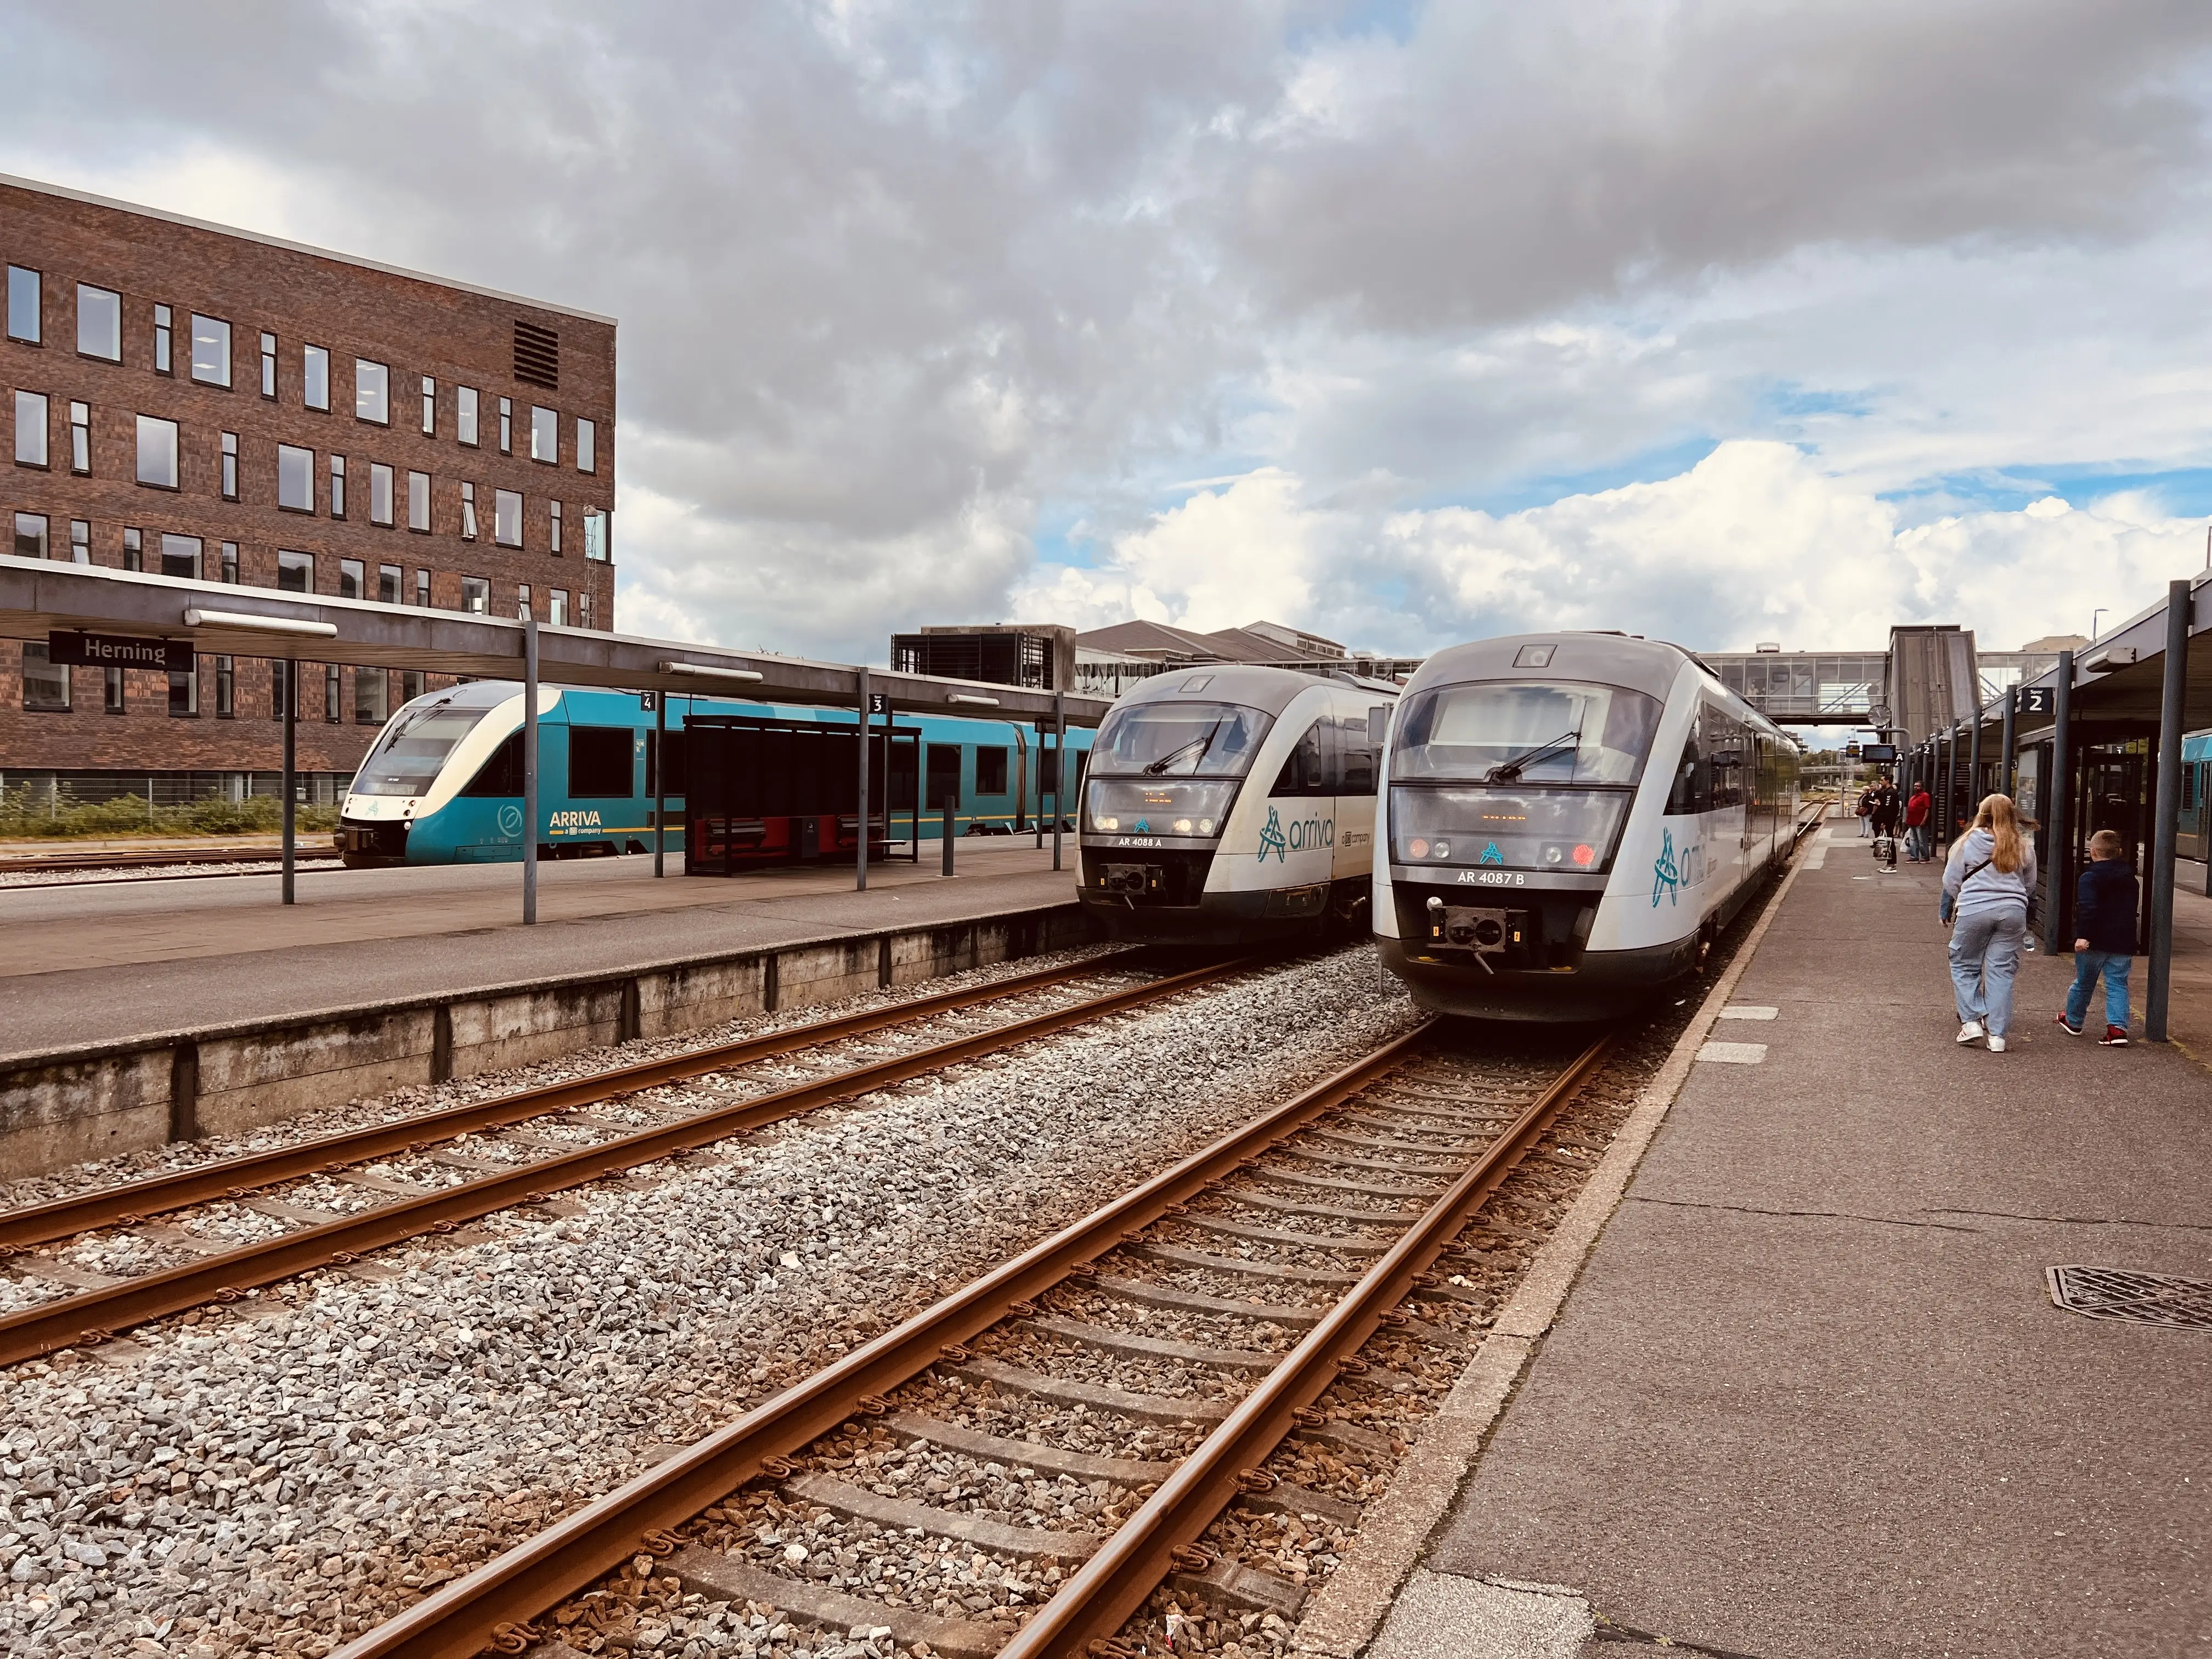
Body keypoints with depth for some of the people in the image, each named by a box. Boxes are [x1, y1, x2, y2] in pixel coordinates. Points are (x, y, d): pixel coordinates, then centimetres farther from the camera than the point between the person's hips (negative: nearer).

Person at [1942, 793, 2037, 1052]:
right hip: (2013, 913, 3)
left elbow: (1951, 881, 4)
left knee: (1964, 965, 13)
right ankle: (1997, 1034, 6)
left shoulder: (1968, 842, 0)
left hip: (1974, 911, -3)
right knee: (2002, 970, 6)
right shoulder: (2024, 847, 7)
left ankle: (1971, 1021, 5)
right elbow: (2030, 884, 17)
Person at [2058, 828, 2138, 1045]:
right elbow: (2131, 910, 21)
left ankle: (2073, 1021, 29)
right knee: (2118, 984, 5)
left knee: (2083, 983, 11)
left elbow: (2088, 909, -25)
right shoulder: (2130, 879, 11)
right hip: (2123, 943, 5)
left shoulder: (2089, 878, -13)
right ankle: (2118, 1028, -8)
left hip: (2094, 943, -4)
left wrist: (2083, 935, -27)